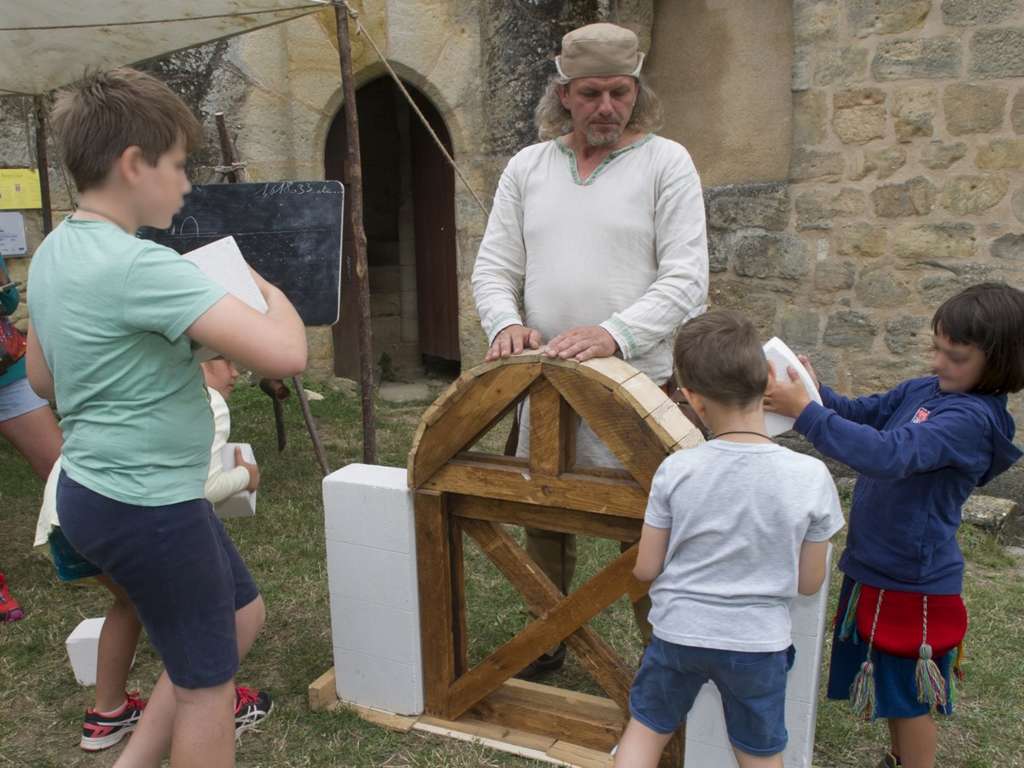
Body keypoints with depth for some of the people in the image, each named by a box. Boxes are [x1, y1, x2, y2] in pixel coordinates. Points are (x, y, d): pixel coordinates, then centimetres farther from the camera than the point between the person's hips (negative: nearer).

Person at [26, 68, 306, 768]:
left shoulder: (54, 252, 4)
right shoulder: (140, 266, -25)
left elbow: (43, 379, 17)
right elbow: (286, 354, -33)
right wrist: (266, 289, -11)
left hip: (96, 491, 10)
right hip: (148, 505, -10)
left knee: (243, 615, 25)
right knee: (206, 682, 11)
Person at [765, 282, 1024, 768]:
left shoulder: (972, 418, -25)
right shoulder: (924, 390, 0)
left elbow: (890, 454, -38)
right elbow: (861, 413, 11)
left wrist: (806, 413, -39)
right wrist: (818, 393, -10)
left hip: (913, 581, -8)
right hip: (878, 565, 8)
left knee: (910, 697, 11)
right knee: (891, 687, 26)